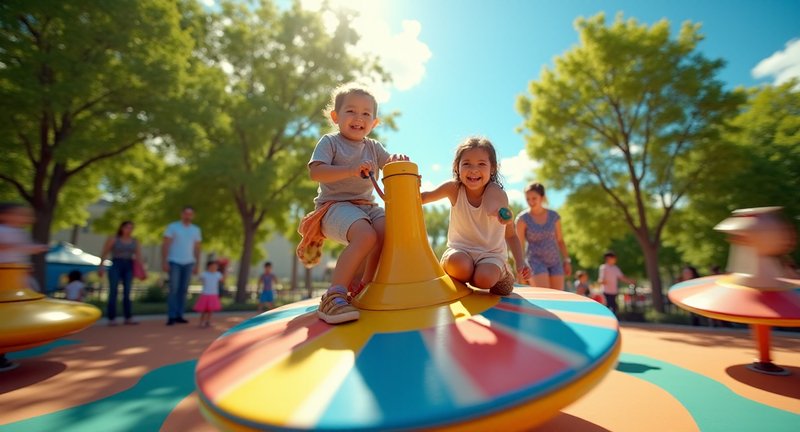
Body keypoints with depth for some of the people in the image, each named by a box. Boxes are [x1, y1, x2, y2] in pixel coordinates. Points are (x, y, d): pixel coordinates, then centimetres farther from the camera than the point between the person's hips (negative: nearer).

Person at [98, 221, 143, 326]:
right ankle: (111, 318, -4)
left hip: (129, 267, 3)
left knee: (127, 292, -1)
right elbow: (104, 253, 3)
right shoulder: (113, 239, 3)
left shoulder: (135, 242, 10)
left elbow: (139, 256, 3)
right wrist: (101, 267, -6)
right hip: (115, 266, -2)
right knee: (113, 292, -8)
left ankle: (128, 318, 0)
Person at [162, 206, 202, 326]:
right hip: (175, 262, -3)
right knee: (173, 289, -6)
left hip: (188, 263, 3)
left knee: (183, 290, 4)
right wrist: (164, 262, -9)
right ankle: (171, 316, -1)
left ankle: (179, 316, 10)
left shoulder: (196, 230, 11)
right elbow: (165, 245, -2)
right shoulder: (173, 226, 1)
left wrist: (196, 265, 8)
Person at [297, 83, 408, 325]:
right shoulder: (329, 142, 3)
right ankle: (334, 297, -29)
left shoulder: (373, 147, 19)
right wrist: (351, 171, -25)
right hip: (336, 205, -6)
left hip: (367, 206, 6)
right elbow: (315, 172, -13)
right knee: (366, 235, -34)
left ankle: (364, 285, -4)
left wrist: (397, 160, -10)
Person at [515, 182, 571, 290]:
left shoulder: (554, 216, 2)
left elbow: (560, 240, 12)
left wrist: (567, 260, 4)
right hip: (536, 261, -4)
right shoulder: (522, 219, -8)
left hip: (555, 262, 4)